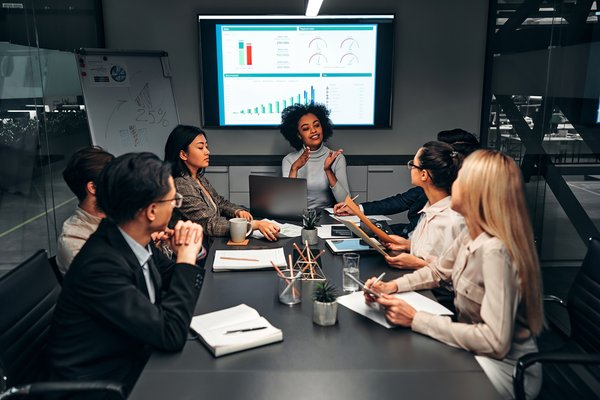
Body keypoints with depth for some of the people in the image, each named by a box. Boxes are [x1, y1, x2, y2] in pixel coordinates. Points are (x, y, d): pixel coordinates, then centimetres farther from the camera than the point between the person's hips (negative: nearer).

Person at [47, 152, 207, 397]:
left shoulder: (136, 239, -8)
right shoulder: (100, 265, -29)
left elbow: (170, 280, 10)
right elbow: (171, 334, -28)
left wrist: (190, 250, -11)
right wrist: (186, 257, -21)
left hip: (135, 354, 7)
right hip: (100, 384, -7)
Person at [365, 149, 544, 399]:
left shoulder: (495, 250, -30)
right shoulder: (472, 235, -3)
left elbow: (495, 342, -32)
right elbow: (437, 272, 13)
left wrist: (416, 320, -28)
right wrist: (392, 286, -4)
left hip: (505, 366, -7)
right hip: (476, 348, 7)